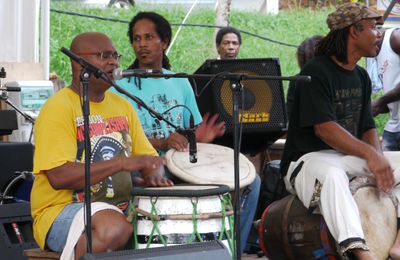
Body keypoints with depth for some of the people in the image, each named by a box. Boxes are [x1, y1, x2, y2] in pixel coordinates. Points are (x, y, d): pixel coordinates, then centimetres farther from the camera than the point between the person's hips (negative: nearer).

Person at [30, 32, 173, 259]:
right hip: (63, 211, -7)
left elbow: (150, 157, 17)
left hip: (120, 208, 7)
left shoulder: (123, 106, 14)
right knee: (115, 227, -36)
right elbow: (59, 176, -21)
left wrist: (154, 174, -9)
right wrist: (122, 163, -25)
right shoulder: (58, 108, -10)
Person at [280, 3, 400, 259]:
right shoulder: (316, 72, -12)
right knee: (331, 175, -41)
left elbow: (368, 127, 11)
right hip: (308, 159, -8)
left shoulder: (361, 77, 14)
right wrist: (369, 154, -30)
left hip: (351, 158, 9)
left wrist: (378, 160, -11)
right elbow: (324, 128, -22)